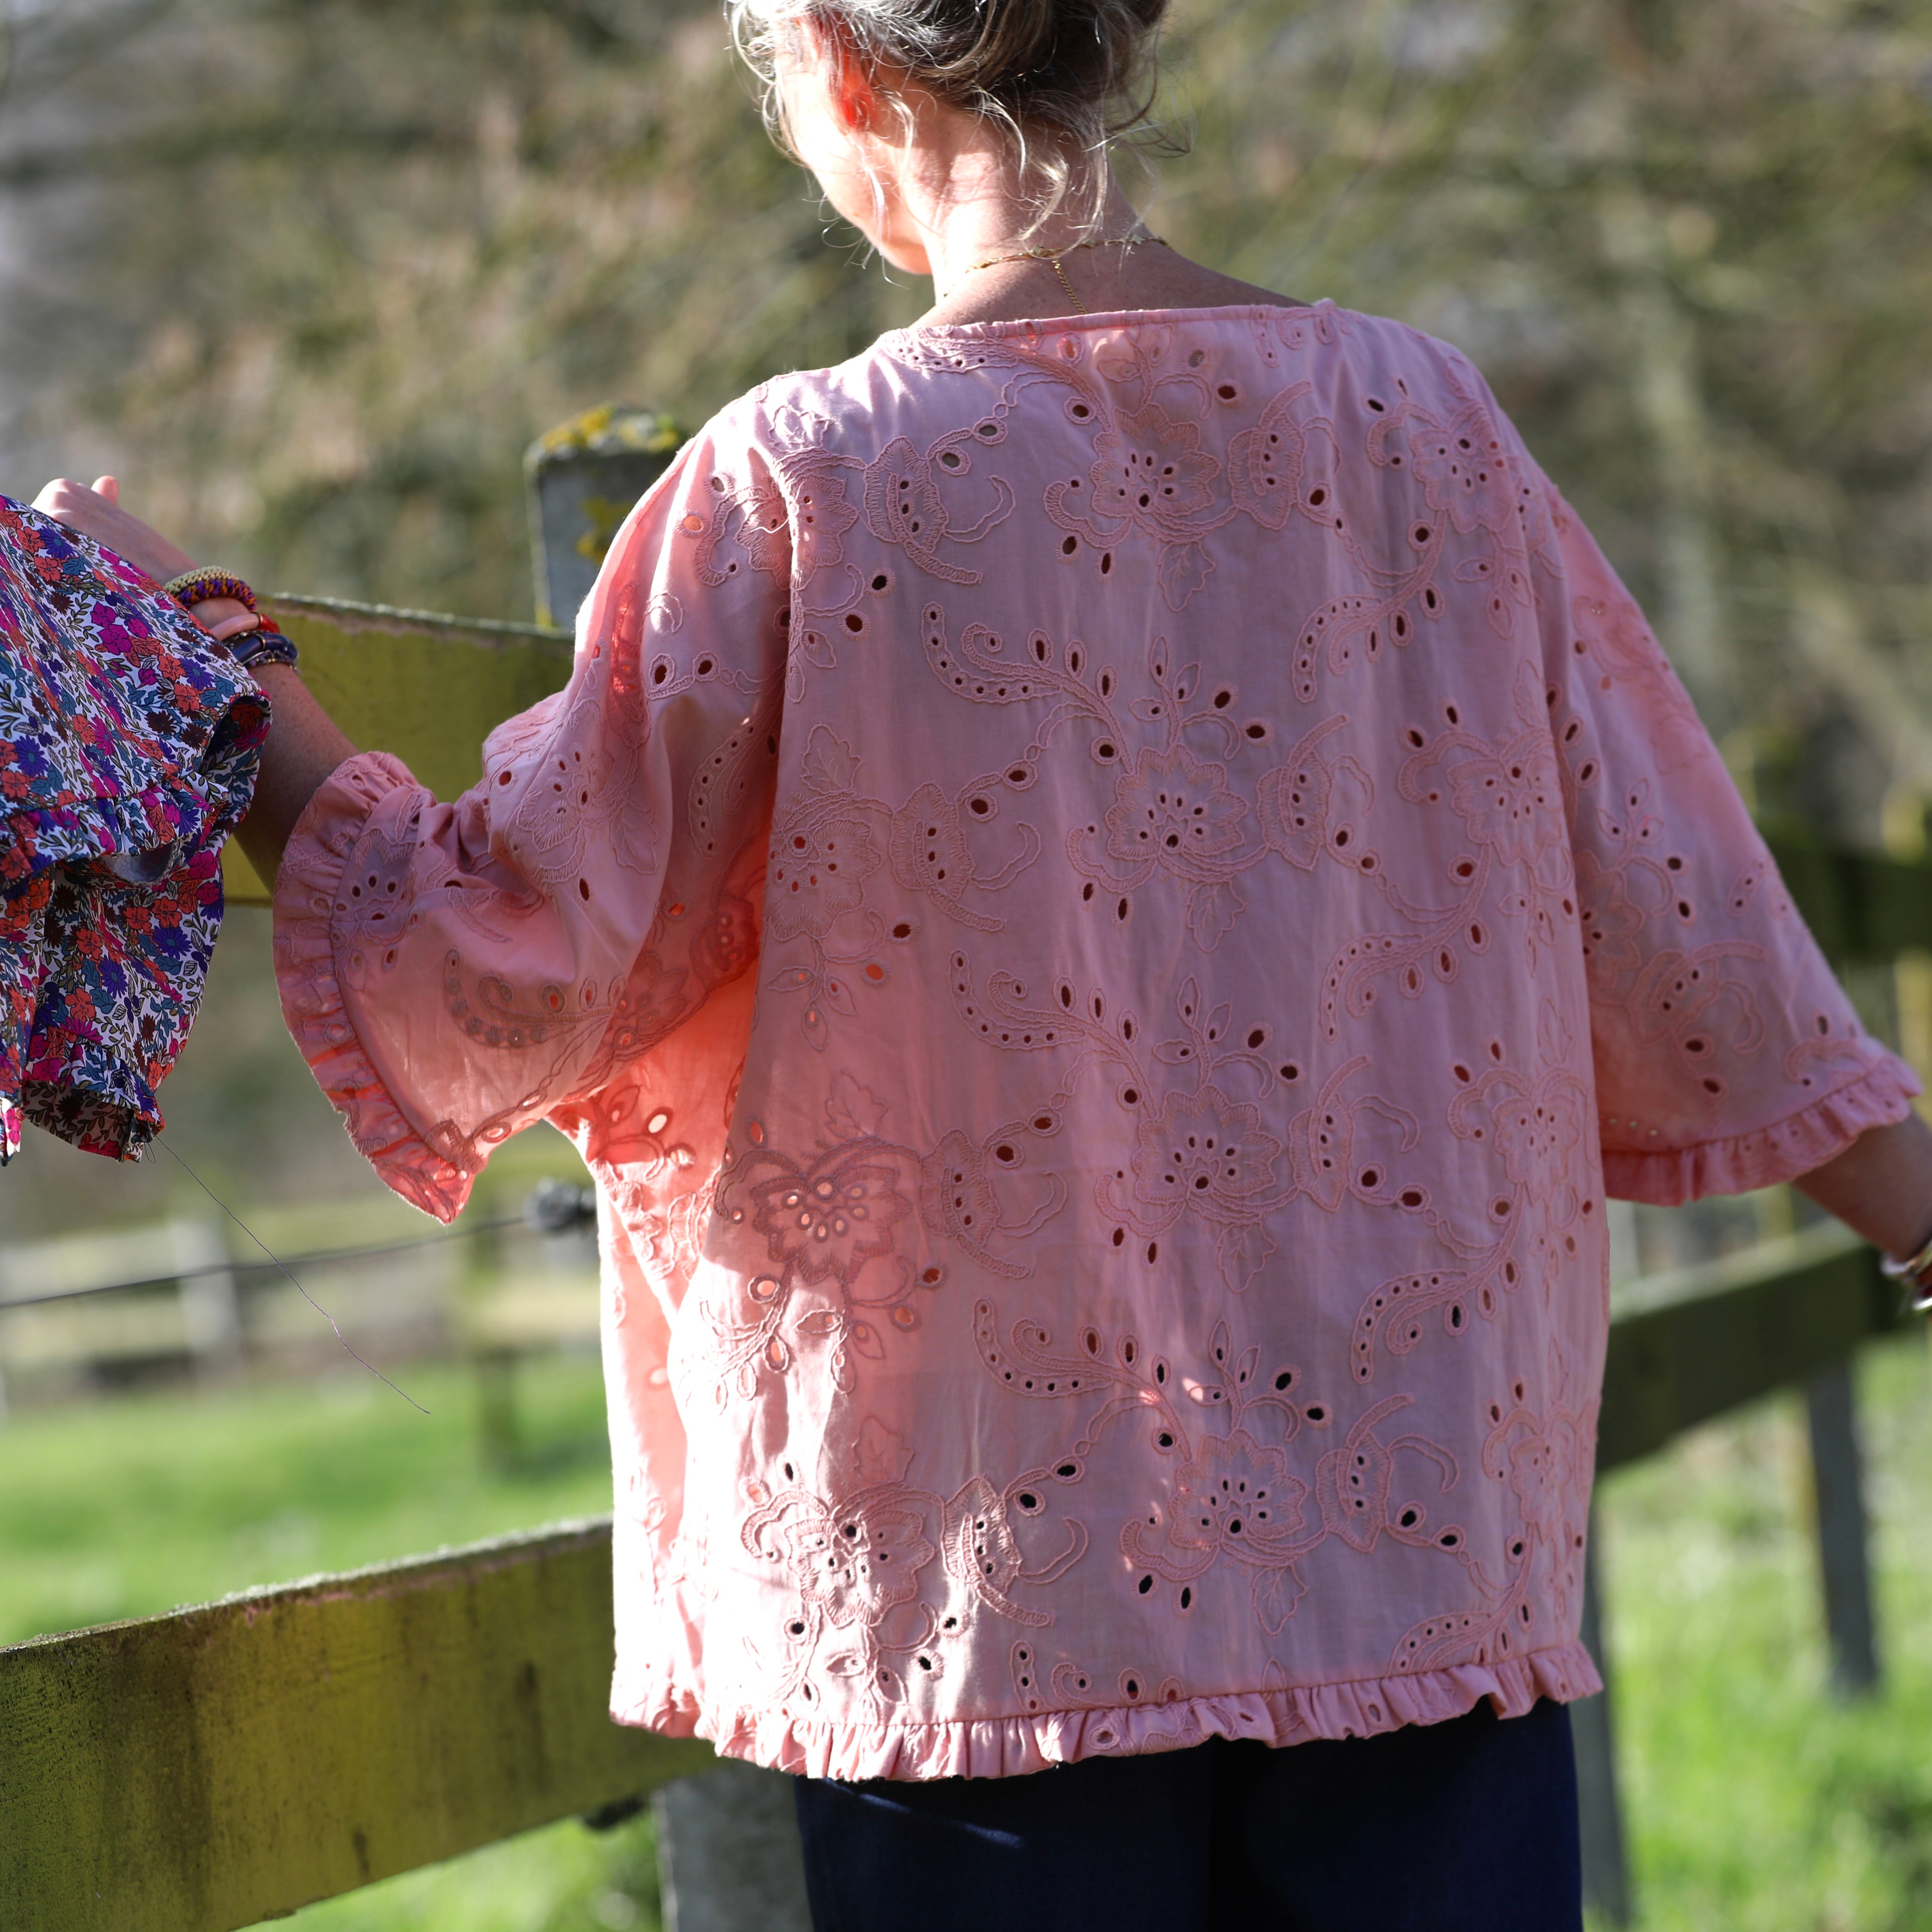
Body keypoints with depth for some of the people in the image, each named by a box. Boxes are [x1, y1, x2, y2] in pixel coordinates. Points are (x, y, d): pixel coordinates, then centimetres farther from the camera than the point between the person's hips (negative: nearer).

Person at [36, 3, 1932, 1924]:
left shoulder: (801, 485, -9)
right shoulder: (1418, 422, 1)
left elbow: (527, 974, -5)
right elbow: (1672, 934, 5)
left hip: (986, 1563, -2)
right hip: (1421, 1530, 3)